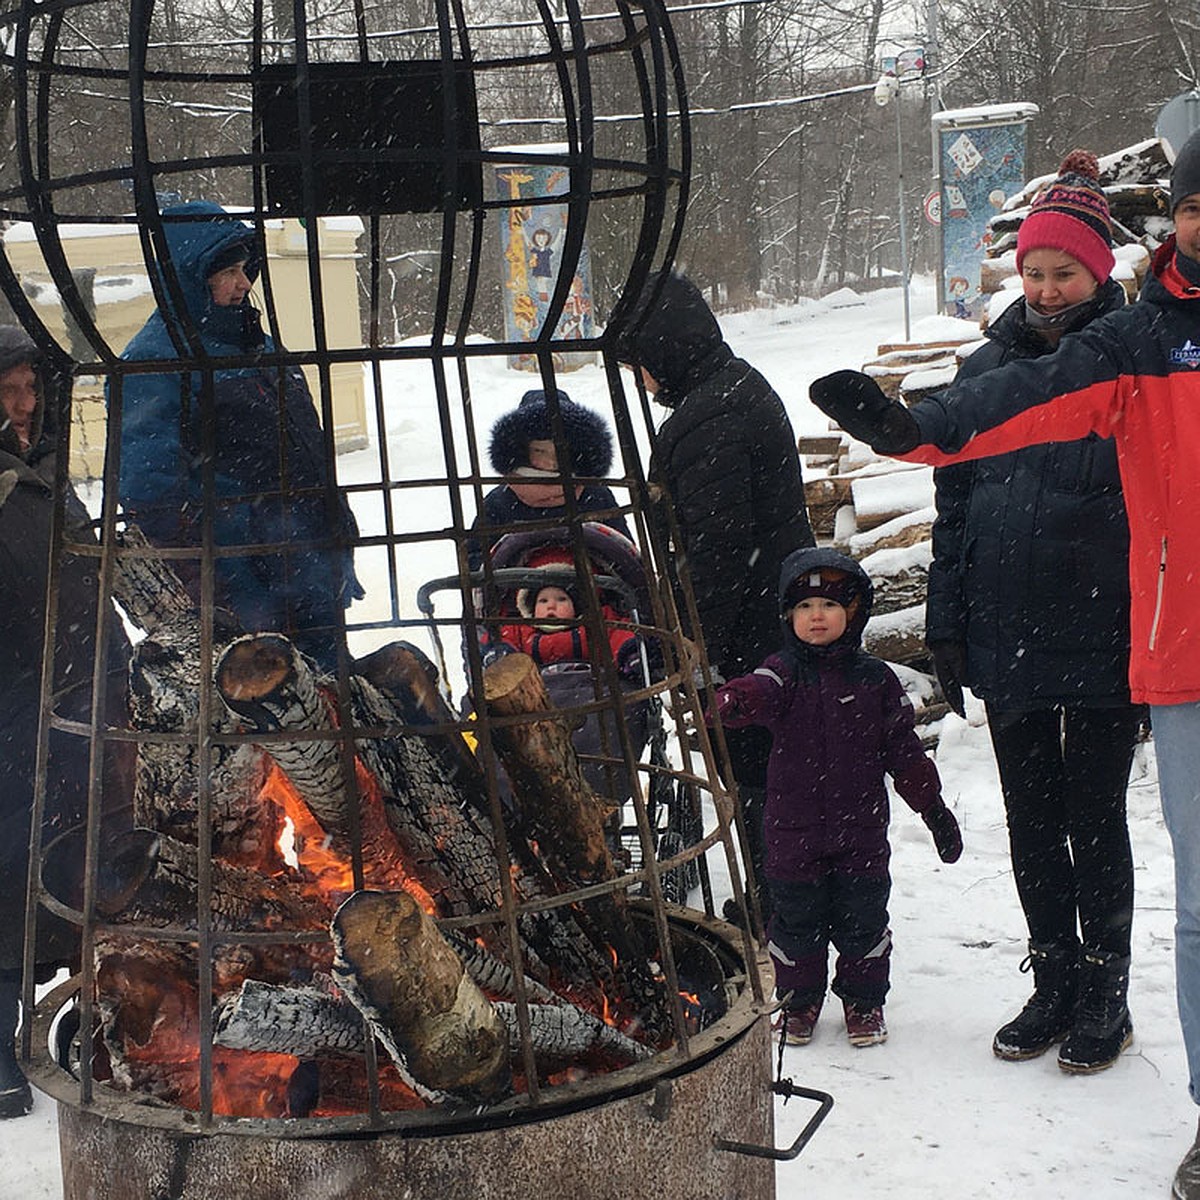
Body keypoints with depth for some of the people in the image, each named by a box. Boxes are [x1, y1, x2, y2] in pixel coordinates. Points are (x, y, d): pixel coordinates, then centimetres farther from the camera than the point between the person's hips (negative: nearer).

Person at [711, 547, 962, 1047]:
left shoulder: (873, 678, 2)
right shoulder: (784, 672, -3)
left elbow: (903, 749, 8)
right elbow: (755, 694, -26)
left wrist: (934, 807, 8)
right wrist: (726, 703, -50)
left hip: (861, 827, 1)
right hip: (794, 828, -1)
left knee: (863, 916, 8)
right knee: (796, 917, 8)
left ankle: (864, 1000, 26)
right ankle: (798, 1000, 27)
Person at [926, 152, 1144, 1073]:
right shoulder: (988, 368, 8)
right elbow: (955, 506, 11)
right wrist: (945, 625, 8)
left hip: (1103, 645, -4)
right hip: (1007, 642, 4)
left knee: (1094, 821, 6)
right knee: (1032, 823, 13)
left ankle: (1106, 1000, 21)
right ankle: (1054, 988, 27)